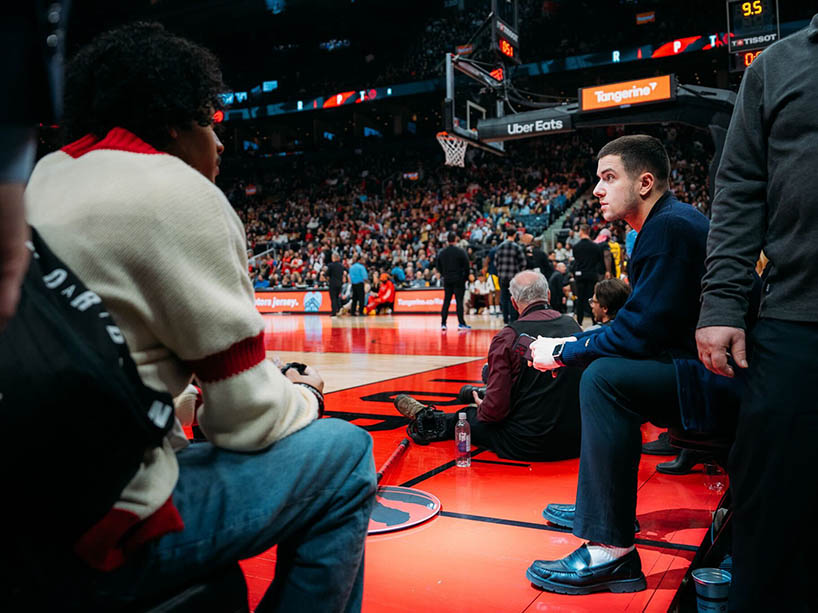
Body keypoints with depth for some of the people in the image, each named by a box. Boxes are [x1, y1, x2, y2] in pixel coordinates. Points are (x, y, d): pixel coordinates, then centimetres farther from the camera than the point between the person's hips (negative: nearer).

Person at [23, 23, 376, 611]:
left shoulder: (46, 174, 12)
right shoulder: (180, 193, -13)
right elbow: (250, 422, -14)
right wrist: (306, 395, 8)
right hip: (97, 542, -9)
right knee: (345, 452, 2)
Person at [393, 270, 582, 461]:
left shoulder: (507, 337, -14)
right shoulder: (574, 327, 2)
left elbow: (495, 407, -16)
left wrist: (482, 408, 7)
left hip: (525, 447, -5)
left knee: (470, 416, 21)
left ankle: (425, 419, 47)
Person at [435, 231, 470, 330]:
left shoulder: (442, 252, 4)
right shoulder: (460, 251, -9)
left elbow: (438, 266, 10)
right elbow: (466, 265, -8)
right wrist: (465, 277, 4)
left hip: (447, 280, 4)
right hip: (458, 280, -4)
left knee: (446, 302, 8)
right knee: (459, 301, -2)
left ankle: (443, 323, 6)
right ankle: (461, 323, -2)